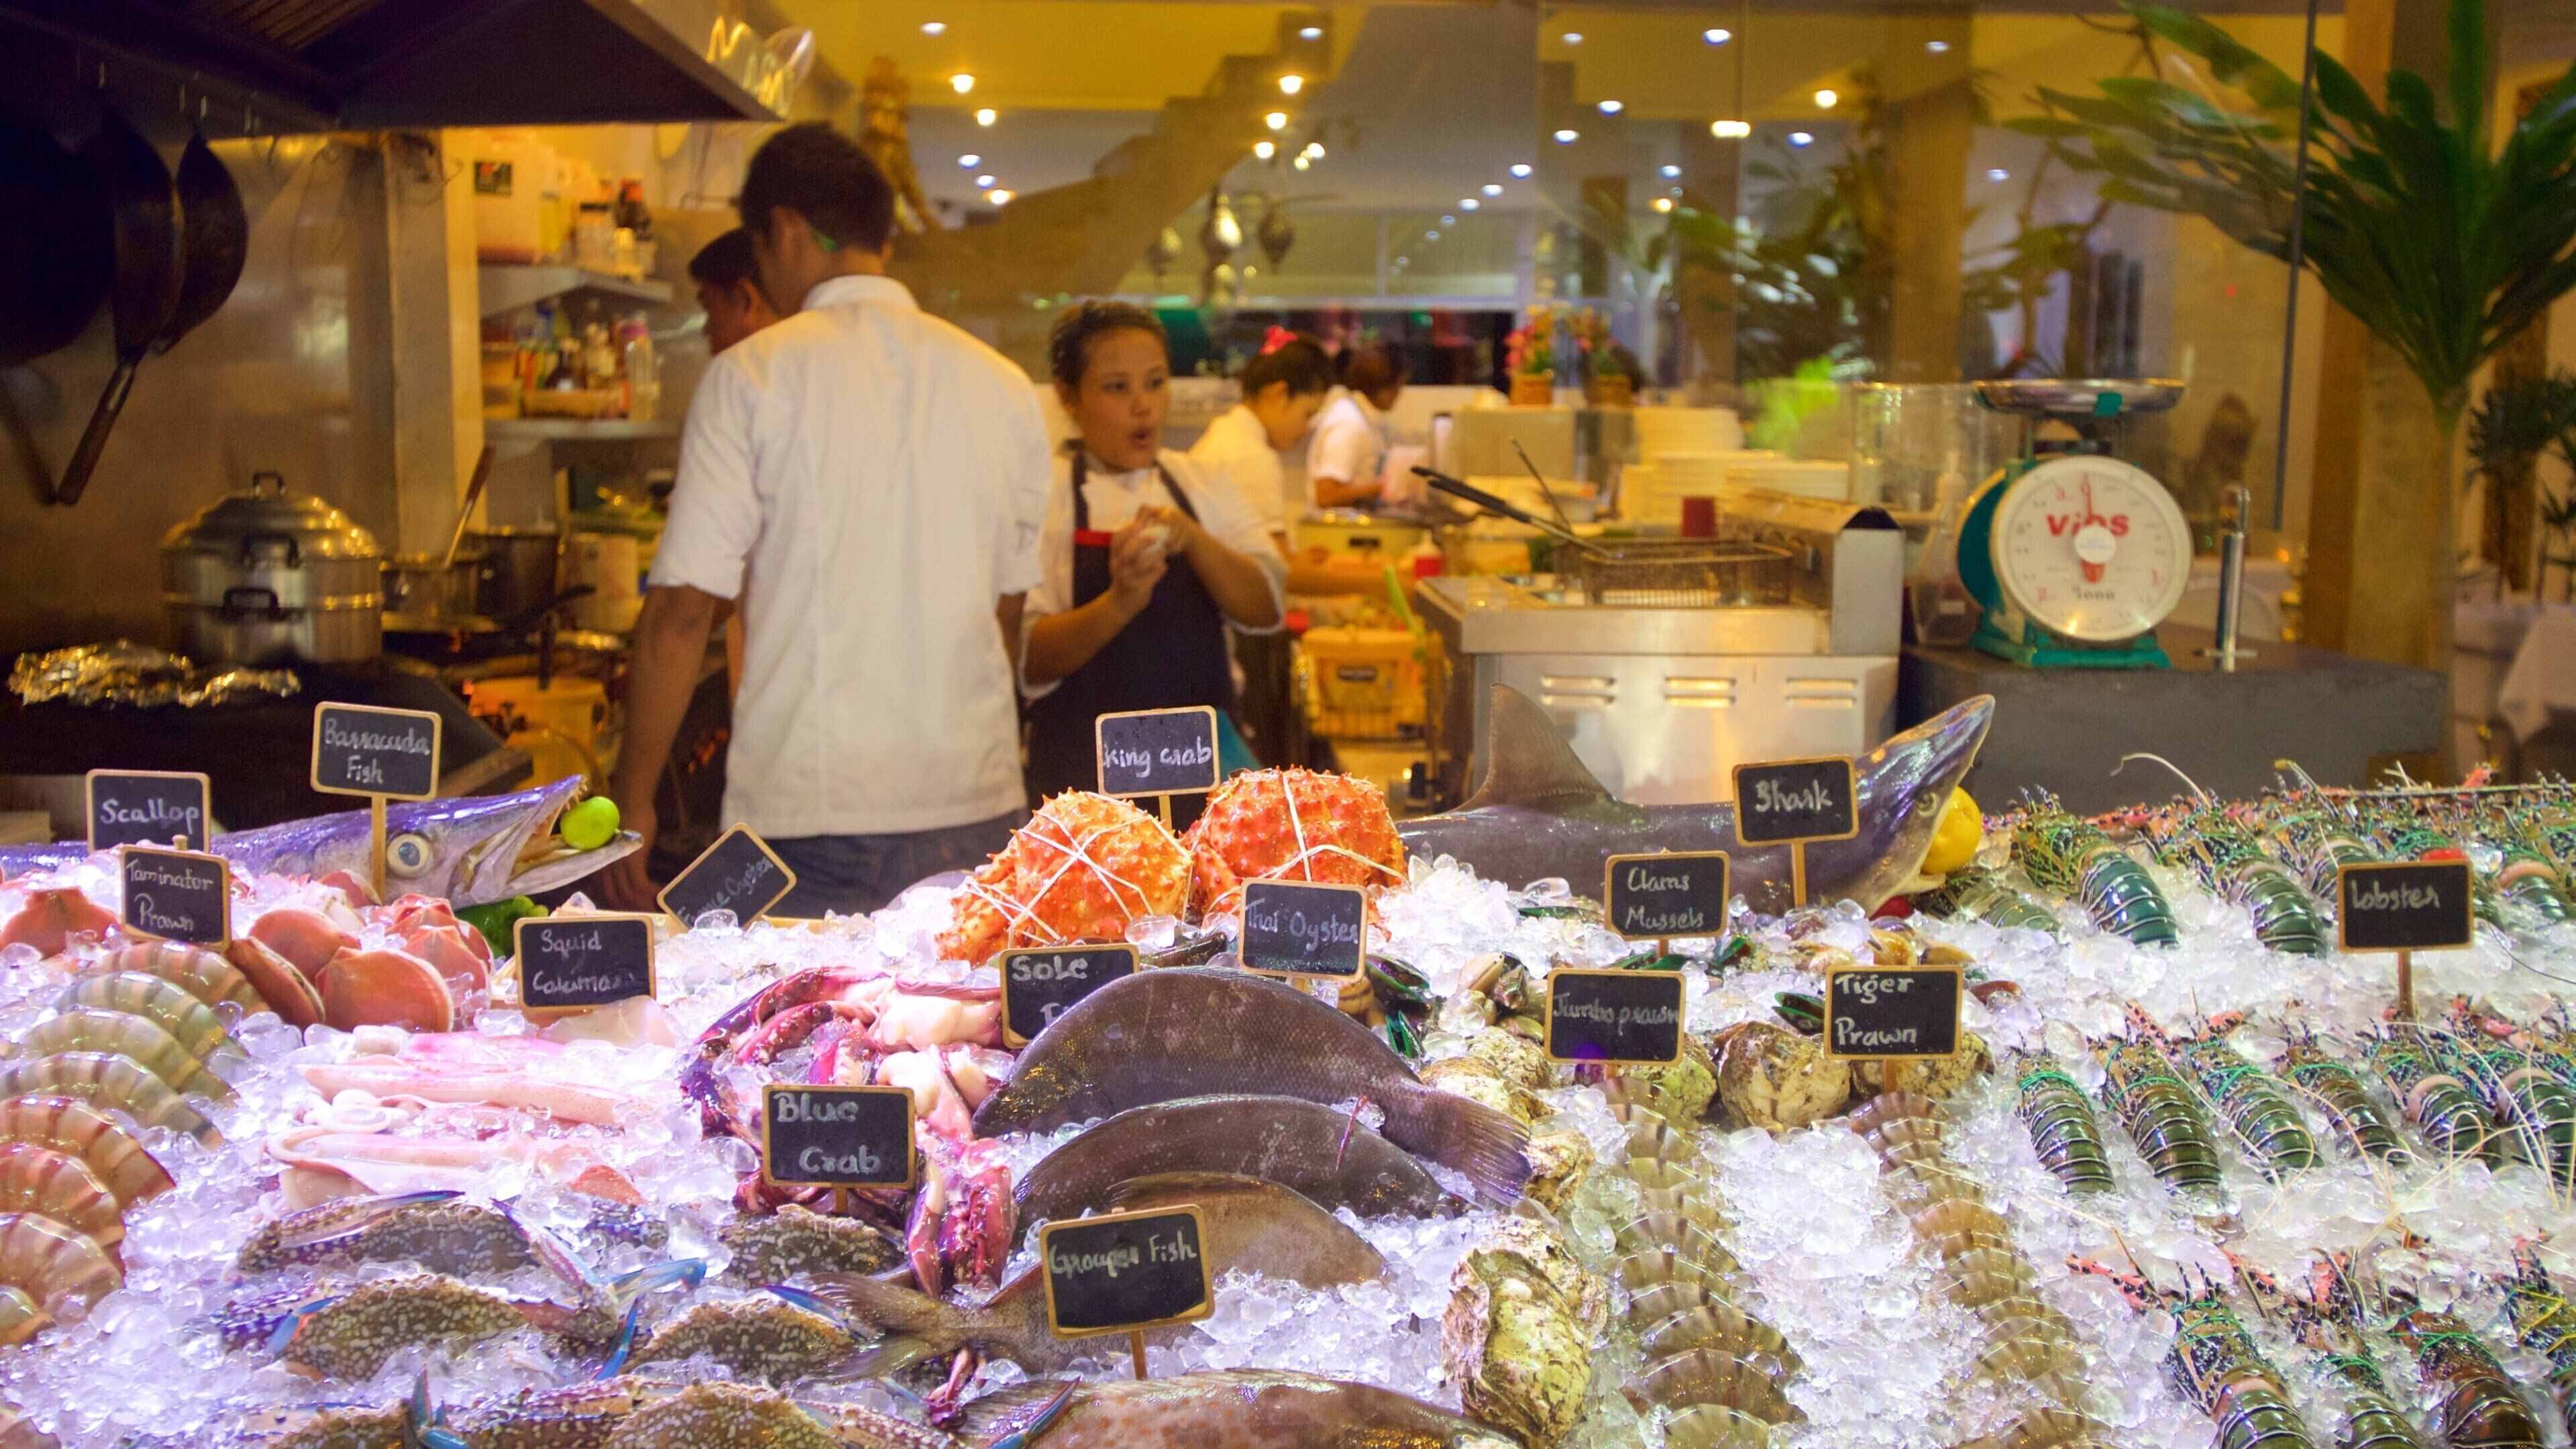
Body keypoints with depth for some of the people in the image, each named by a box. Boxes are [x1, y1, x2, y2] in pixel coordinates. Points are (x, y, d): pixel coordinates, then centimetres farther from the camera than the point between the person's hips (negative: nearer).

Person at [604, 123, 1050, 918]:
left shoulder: (751, 375, -4)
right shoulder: (1003, 386, 7)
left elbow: (683, 609, -6)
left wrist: (634, 797, 3)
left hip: (809, 812, -3)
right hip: (979, 814, 4)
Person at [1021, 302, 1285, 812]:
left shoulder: (1203, 486, 9)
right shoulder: (1045, 496, -4)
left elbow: (1264, 610, -3)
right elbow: (1028, 661, -13)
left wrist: (1193, 538, -19)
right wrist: (1119, 603, -29)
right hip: (1086, 769, -3)